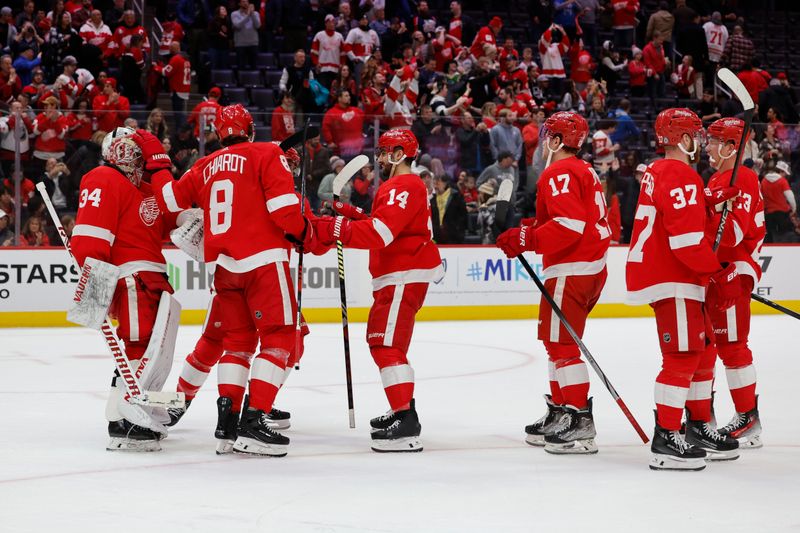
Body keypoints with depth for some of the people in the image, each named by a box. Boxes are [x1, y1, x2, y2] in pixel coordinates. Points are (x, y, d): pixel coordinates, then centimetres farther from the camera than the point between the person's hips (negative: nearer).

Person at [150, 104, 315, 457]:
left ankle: (227, 420, 10)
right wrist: (302, 232, 4)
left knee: (239, 338, 18)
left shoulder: (205, 167, 15)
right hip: (262, 259, -6)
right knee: (278, 336, -2)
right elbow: (281, 203, -12)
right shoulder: (266, 154, 0)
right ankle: (254, 422, -13)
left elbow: (169, 199, 19)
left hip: (223, 265, 6)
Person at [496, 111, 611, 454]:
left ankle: (580, 422, -12)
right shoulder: (585, 172, 19)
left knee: (561, 344, -10)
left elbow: (569, 225, -24)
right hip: (592, 267, 11)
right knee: (556, 341, 18)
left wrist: (526, 240, -21)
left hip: (570, 270, -11)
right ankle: (559, 413, 24)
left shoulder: (560, 173, -13)